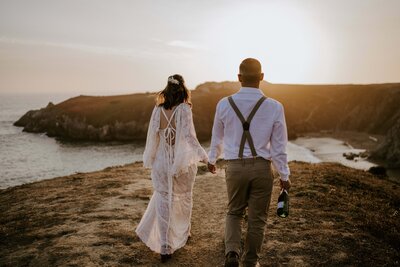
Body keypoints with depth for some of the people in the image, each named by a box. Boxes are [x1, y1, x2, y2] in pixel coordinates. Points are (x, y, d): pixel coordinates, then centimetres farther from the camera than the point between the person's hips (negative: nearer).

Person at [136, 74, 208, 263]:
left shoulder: (157, 110, -4)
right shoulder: (184, 109, -12)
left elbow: (152, 138, 1)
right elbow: (189, 137, -20)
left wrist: (149, 161, 13)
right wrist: (204, 157, -18)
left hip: (162, 163, 2)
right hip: (183, 162, -1)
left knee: (163, 201, 7)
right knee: (183, 198, 20)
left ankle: (164, 246, 2)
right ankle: (183, 233, 40)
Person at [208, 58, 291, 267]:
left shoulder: (224, 104, -5)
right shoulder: (274, 107, -9)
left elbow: (217, 137, 9)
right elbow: (279, 146, -4)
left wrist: (212, 159, 27)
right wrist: (284, 175, 8)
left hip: (235, 167, 1)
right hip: (261, 168, -1)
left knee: (234, 212, 22)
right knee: (257, 218, 15)